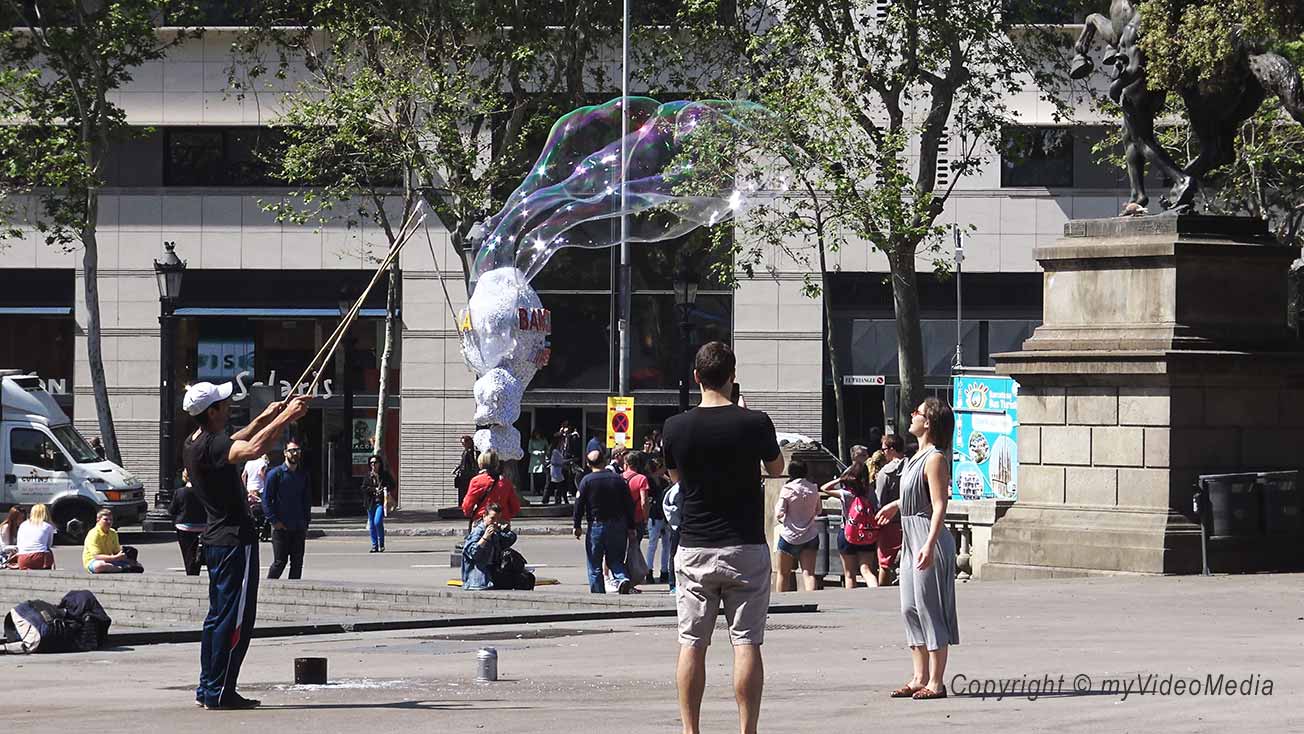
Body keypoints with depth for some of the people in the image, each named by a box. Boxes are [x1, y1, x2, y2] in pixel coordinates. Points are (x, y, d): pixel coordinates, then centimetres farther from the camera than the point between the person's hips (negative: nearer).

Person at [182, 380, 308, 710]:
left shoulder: (193, 445, 10)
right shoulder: (210, 446, -21)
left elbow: (234, 444, 30)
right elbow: (252, 449, -39)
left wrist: (265, 418, 28)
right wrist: (285, 417, -32)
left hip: (215, 539, 10)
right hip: (235, 539, -10)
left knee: (218, 616, 16)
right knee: (235, 619, -5)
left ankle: (207, 688, 19)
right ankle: (220, 692, -4)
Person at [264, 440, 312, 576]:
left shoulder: (303, 475, 11)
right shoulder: (275, 473, -3)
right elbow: (266, 499, -5)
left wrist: (306, 523, 10)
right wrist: (274, 521, -11)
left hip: (299, 529, 5)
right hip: (281, 528, -5)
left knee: (297, 562, 5)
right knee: (279, 562, -5)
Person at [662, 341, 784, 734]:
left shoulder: (676, 428, -5)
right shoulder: (754, 423, -9)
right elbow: (777, 468, 11)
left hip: (694, 550, 1)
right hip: (745, 548, -1)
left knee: (692, 644, 6)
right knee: (746, 643, 1)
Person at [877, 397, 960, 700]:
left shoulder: (935, 459, -16)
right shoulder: (918, 457, 12)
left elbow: (939, 505, -23)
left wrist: (929, 545, -31)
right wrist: (897, 505, 47)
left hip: (928, 540, -10)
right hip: (911, 539, 10)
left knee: (929, 608, -5)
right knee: (910, 609, 11)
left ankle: (936, 683, 1)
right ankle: (919, 678, 17)